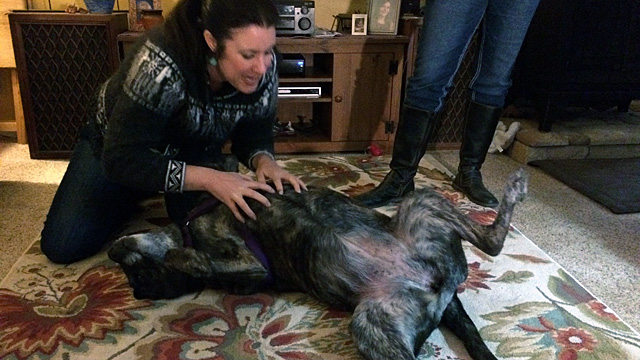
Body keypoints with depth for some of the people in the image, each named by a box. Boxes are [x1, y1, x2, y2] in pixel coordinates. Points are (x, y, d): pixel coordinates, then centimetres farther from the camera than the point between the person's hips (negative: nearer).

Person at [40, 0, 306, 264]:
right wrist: (208, 179, -45)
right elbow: (122, 159, -37)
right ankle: (136, 197, 20)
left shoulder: (264, 65, -24)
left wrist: (264, 161, -32)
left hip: (193, 151, 3)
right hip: (115, 144, -2)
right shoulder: (162, 62, -39)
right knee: (62, 247, -6)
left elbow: (255, 134, -9)